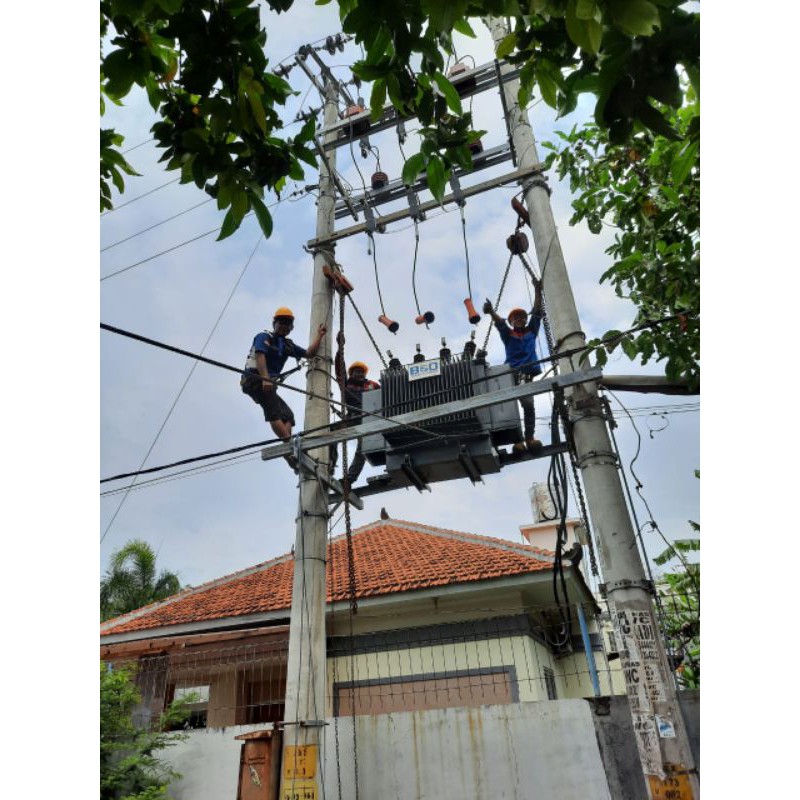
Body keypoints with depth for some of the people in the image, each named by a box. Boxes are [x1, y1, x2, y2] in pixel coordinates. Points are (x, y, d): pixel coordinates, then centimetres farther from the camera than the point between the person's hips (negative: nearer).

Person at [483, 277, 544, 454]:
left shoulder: (531, 331, 21)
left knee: (528, 404, -4)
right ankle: (517, 440, -19)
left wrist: (538, 291, 9)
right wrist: (491, 311, -24)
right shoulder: (508, 334, 14)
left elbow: (537, 312, 16)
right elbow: (500, 322, -5)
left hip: (527, 374, 3)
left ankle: (529, 438, -7)